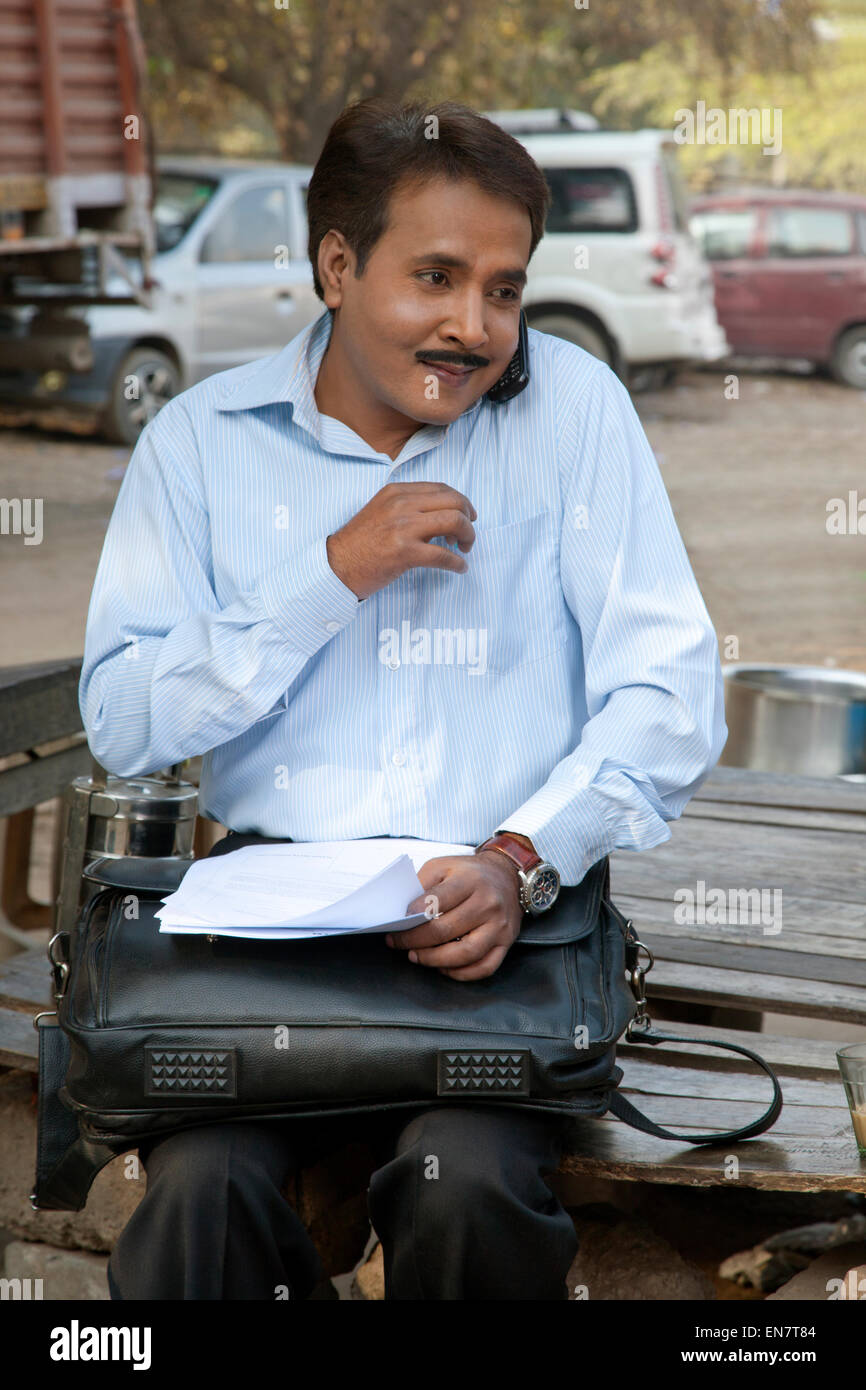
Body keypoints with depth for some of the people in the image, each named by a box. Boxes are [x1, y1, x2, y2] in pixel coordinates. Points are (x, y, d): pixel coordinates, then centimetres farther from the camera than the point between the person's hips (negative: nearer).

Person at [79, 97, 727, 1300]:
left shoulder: (573, 406, 6)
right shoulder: (204, 439, 9)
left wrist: (523, 857, -17)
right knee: (199, 1183, -26)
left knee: (466, 1181, -28)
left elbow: (671, 693, 0)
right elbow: (121, 724, 3)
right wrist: (333, 573, -7)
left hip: (501, 907, -1)